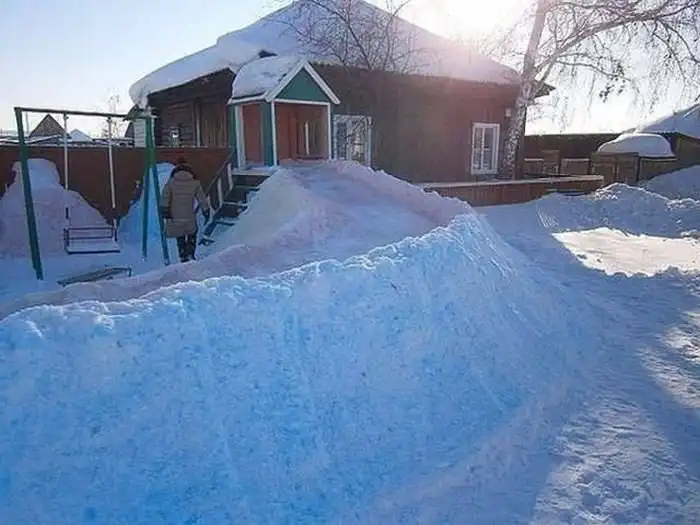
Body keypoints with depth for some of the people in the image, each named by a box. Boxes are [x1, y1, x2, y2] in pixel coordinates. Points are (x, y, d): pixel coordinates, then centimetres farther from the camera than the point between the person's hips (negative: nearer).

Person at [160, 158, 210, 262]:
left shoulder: (171, 182, -2)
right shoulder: (194, 183, -3)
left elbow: (165, 198, -7)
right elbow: (202, 198, 1)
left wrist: (165, 210, -4)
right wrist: (206, 211, 10)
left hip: (175, 217, 1)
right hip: (189, 217, -1)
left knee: (180, 238, 16)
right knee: (192, 235, 20)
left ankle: (183, 258, 20)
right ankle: (190, 254, 5)